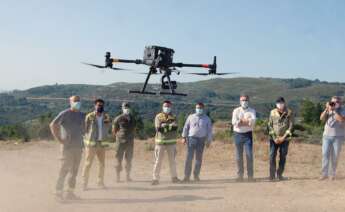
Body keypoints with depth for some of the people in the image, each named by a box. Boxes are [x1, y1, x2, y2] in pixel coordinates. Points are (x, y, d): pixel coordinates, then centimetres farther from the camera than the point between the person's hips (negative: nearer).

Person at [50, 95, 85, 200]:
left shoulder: (82, 116, 11)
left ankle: (70, 192, 19)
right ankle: (58, 191, 4)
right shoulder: (65, 114, -5)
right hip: (67, 146, -6)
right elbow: (52, 125, -9)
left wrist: (81, 139, 11)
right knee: (64, 169, -5)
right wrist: (59, 139, -12)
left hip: (78, 146, 6)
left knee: (74, 171, 10)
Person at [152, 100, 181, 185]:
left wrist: (164, 126, -20)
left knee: (172, 161, 10)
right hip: (160, 141, -2)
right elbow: (158, 128, -13)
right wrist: (169, 126, -17)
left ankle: (174, 177, 23)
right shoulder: (158, 117, 0)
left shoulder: (173, 117, 6)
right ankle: (155, 179, 4)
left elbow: (175, 127, -11)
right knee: (158, 161, -2)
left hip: (171, 142, 2)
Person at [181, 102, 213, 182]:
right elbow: (186, 127, 9)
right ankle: (187, 176, -5)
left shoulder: (207, 119, 8)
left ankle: (196, 175, 17)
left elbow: (209, 130, 7)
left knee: (199, 158, 5)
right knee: (189, 157, -7)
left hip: (201, 140, 1)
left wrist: (208, 141, 1)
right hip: (191, 138, -1)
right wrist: (184, 137, 2)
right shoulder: (191, 117, 9)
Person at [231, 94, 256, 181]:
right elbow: (234, 122, -10)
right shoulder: (236, 111, 6)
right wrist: (247, 122, -11)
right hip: (238, 134, 1)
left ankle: (250, 175, 0)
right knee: (239, 156, 5)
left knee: (249, 155, -7)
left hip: (248, 134, -1)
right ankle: (240, 175, 13)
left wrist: (241, 121, -13)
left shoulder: (252, 111, 5)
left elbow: (253, 120, -14)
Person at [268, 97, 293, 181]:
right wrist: (274, 138, -6)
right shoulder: (272, 112, 2)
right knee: (272, 156, -5)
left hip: (284, 138, 0)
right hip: (274, 138, 1)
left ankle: (279, 175, 14)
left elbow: (291, 126, -3)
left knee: (283, 157, 3)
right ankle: (272, 175, 0)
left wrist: (283, 137, -10)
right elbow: (270, 125, 2)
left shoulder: (289, 113, -2)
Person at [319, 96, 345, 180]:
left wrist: (334, 110, -20)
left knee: (335, 156, 1)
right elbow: (322, 118, -1)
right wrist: (327, 109, -12)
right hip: (327, 136, 3)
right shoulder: (328, 110, 11)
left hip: (338, 136, -3)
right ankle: (324, 174, -2)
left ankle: (332, 174, 11)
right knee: (325, 154, -4)